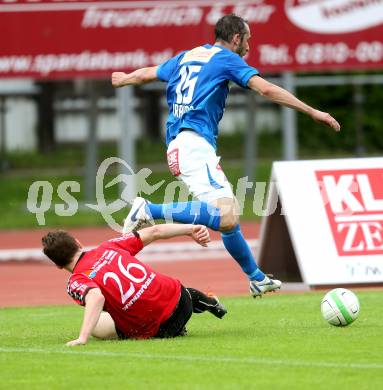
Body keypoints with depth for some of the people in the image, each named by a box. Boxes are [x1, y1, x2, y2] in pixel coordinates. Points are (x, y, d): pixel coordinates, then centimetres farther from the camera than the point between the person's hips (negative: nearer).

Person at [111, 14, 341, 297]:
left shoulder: (186, 57, 24)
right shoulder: (226, 59, 2)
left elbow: (147, 74, 38)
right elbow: (266, 89, -9)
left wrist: (123, 80, 61)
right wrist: (313, 112, -7)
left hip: (178, 147, 10)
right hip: (194, 144, -10)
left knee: (229, 215, 14)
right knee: (225, 217, -25)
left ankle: (257, 279, 19)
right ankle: (149, 211, -25)